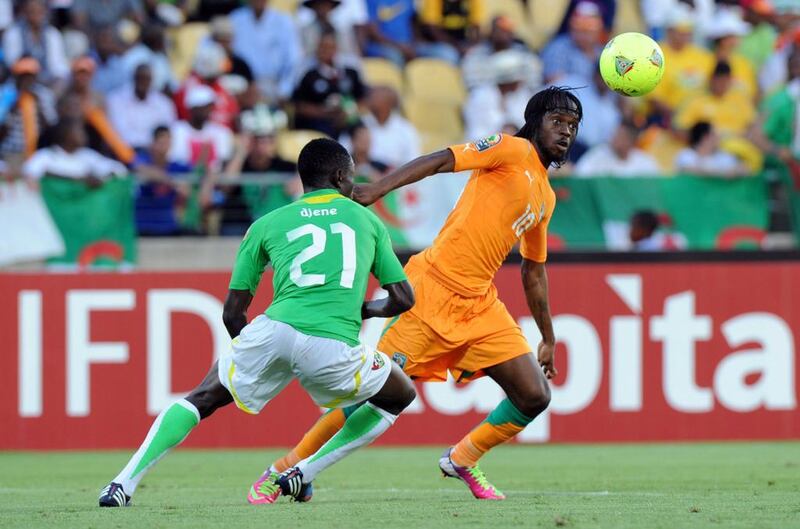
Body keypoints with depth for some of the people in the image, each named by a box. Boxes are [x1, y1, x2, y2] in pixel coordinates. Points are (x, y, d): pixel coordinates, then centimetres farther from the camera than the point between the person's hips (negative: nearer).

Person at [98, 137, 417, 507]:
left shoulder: (267, 225, 22)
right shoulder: (366, 220, 22)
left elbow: (232, 313, 21)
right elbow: (403, 299, 22)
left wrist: (255, 356, 38)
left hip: (273, 331, 2)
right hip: (335, 348, -2)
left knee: (203, 398, 25)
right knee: (400, 396, 26)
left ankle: (123, 484, 10)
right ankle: (301, 475, 17)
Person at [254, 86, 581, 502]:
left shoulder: (546, 198, 19)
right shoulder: (512, 150, -3)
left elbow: (533, 271, 28)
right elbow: (440, 161, -15)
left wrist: (548, 339, 30)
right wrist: (379, 188, -29)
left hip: (479, 304, 7)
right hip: (435, 289, -7)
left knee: (535, 396, -4)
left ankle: (463, 460, 16)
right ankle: (290, 465, 4)